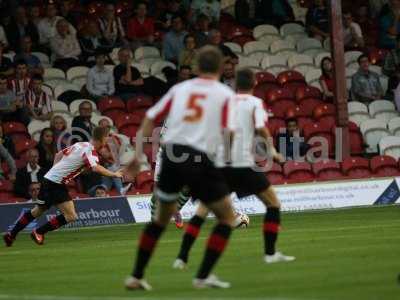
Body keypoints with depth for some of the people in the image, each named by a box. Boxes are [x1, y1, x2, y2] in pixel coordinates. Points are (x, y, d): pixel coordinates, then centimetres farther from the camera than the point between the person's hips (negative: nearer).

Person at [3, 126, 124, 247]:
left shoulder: (80, 144, 12)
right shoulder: (90, 151, -15)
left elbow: (58, 155, 21)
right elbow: (95, 167, -34)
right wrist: (113, 174, -24)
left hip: (48, 179, 9)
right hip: (56, 184, -9)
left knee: (37, 211, 24)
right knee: (70, 216, -10)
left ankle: (11, 235, 31)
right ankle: (38, 232, -1)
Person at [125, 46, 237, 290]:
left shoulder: (180, 89, 14)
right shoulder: (225, 94, 4)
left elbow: (150, 119, 13)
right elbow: (229, 132, -8)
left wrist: (138, 154, 16)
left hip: (171, 154, 4)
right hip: (200, 159, -4)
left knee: (163, 216, 24)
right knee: (227, 217, 13)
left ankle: (136, 276, 21)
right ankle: (204, 276, 2)